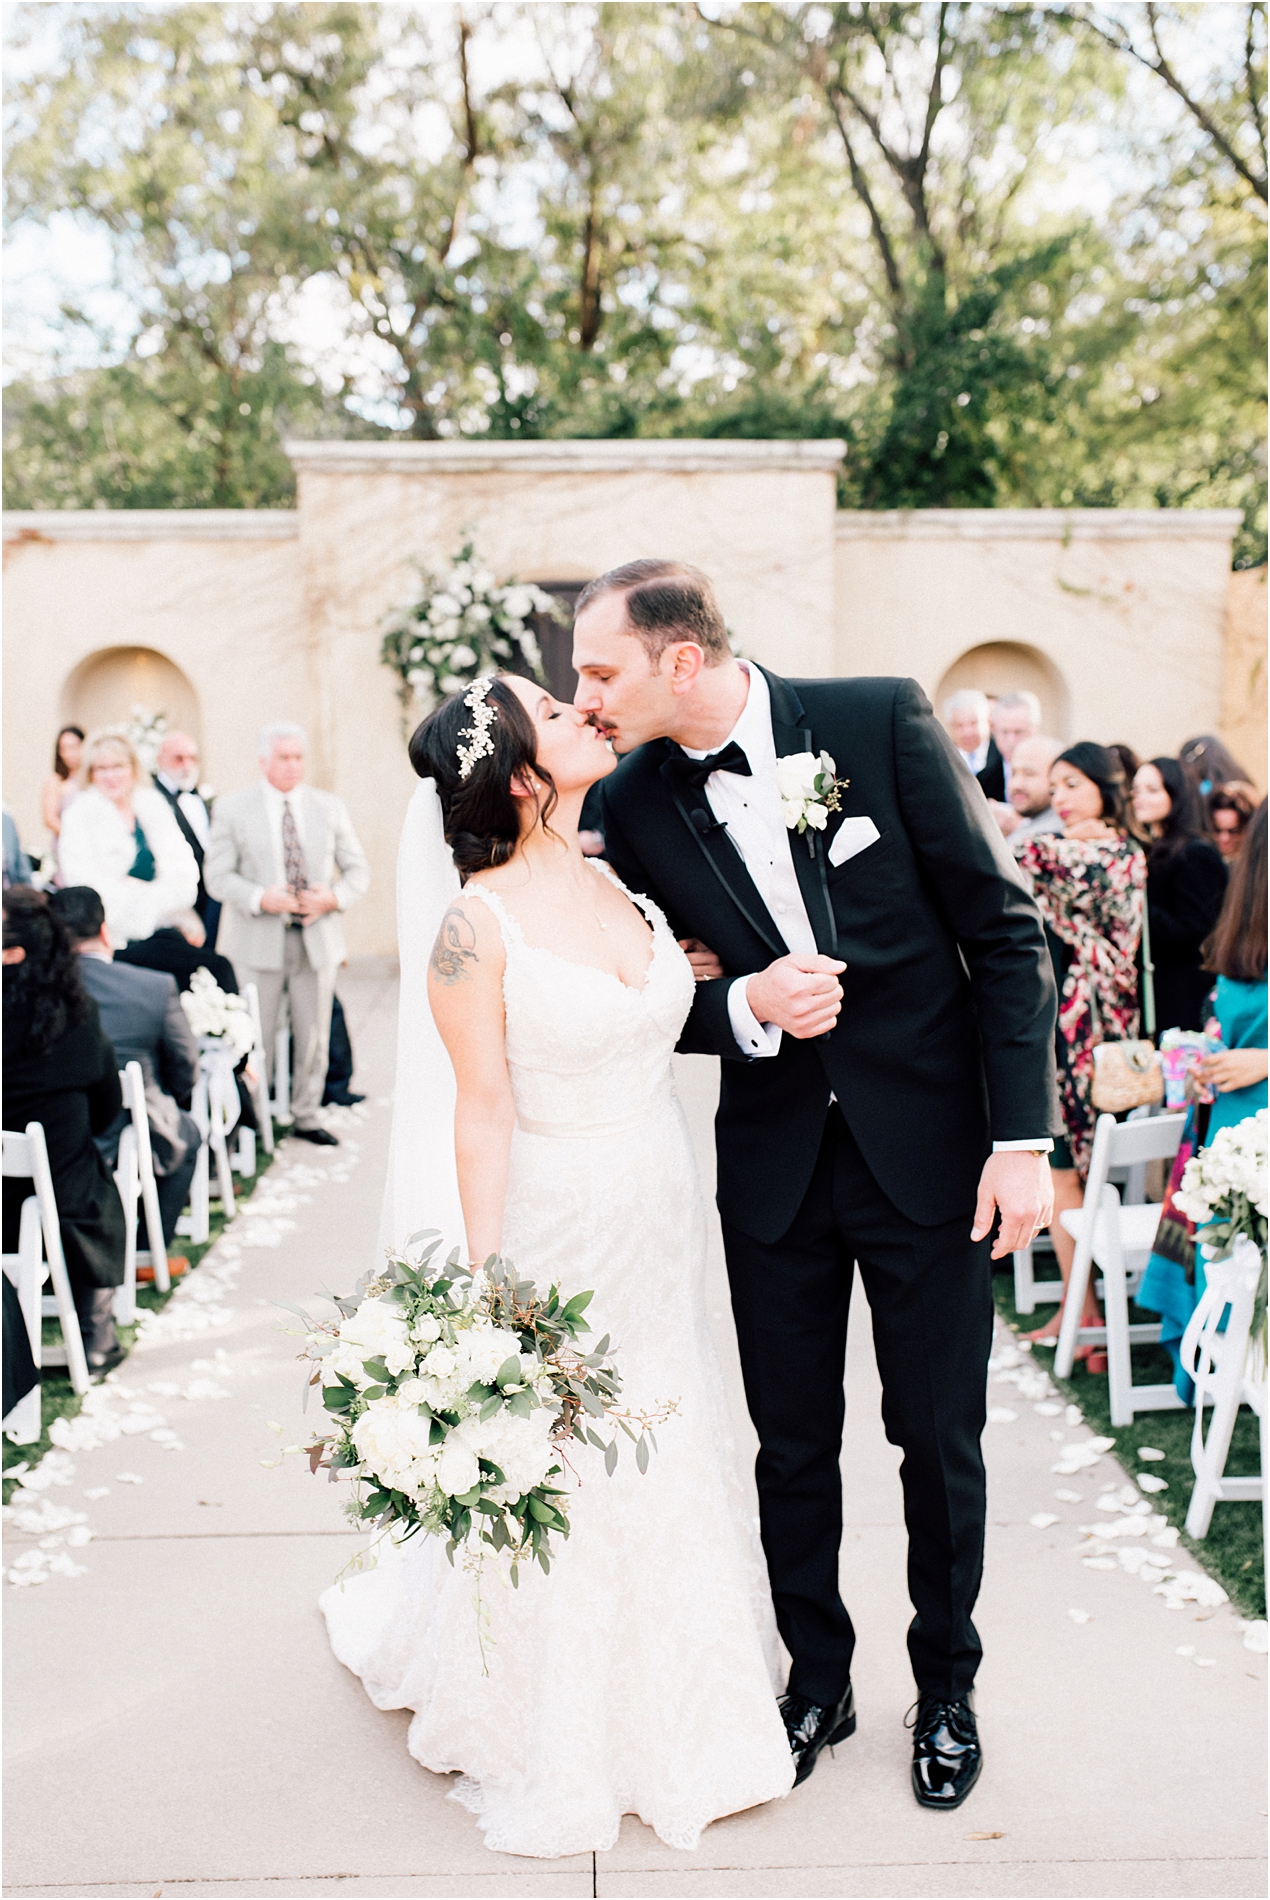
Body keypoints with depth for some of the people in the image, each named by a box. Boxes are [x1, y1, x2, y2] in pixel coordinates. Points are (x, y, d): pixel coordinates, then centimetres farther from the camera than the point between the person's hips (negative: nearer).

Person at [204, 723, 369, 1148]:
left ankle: (306, 1116, 23)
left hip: (317, 938, 3)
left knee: (313, 1036, 9)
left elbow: (358, 869, 10)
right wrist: (260, 898, -20)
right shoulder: (232, 809, 2)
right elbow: (217, 876, -3)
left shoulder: (329, 807, 9)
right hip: (259, 941, -2)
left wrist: (333, 897, -11)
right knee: (256, 1037, 1)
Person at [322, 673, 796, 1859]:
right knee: (554, 1483, 9)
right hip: (556, 1222, -6)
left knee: (664, 1452, 18)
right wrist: (486, 1289, -15)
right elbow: (481, 1111, -16)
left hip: (661, 1216, 6)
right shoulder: (477, 923, -16)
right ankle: (552, 1730, 35)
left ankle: (660, 1699, 41)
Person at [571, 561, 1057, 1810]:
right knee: (793, 1443, 13)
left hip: (927, 1144, -2)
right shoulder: (635, 803, -4)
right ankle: (816, 1680, 37)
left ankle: (947, 1686, 35)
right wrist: (745, 1006, -18)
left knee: (940, 1438, 10)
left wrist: (1024, 1136, -12)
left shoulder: (881, 720, -12)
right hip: (774, 1159, 2)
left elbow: (1005, 927, -9)